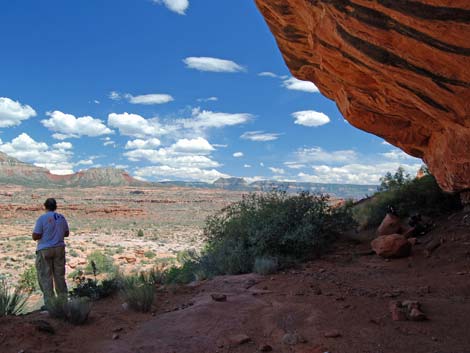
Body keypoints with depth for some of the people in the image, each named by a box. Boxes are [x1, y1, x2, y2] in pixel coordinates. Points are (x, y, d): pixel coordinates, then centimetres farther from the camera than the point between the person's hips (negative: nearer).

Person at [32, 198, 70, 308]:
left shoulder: (42, 218, -12)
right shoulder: (61, 217, 4)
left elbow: (35, 236, -12)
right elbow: (66, 233, 13)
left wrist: (43, 234, 7)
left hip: (45, 250, -5)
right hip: (59, 248, 5)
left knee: (45, 277, 3)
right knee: (59, 275, 13)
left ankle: (49, 303, 3)